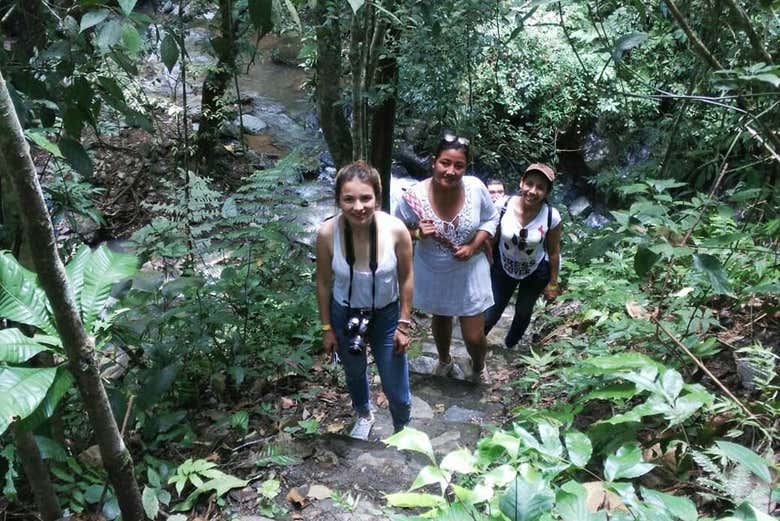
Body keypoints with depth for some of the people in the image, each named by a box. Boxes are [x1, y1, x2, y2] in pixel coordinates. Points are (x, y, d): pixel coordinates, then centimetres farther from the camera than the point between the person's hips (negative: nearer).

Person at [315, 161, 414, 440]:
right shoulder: (327, 233, -26)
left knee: (396, 390, 13)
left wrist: (403, 325, -5)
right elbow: (324, 282, -9)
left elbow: (406, 278, -11)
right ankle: (364, 415, 62)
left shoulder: (396, 229, -27)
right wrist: (327, 328, -1)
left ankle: (402, 430, 47)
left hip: (386, 316, -1)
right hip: (345, 316, 1)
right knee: (354, 375, 29)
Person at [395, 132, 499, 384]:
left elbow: (490, 219, -5)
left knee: (474, 336, 7)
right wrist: (417, 233, -32)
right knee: (440, 320, 29)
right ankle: (444, 360, 61)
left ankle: (478, 366, 45)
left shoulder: (476, 188, -23)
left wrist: (473, 246, -19)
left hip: (469, 272, 0)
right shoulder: (414, 196, -27)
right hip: (433, 274, 0)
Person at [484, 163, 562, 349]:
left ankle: (510, 345, 53)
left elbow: (554, 251, -11)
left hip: (535, 273, 0)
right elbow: (492, 239, -9)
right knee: (490, 315, 6)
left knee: (523, 313, 21)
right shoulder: (503, 206, -26)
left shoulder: (551, 217, -26)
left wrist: (553, 283, -1)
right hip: (503, 268, 0)